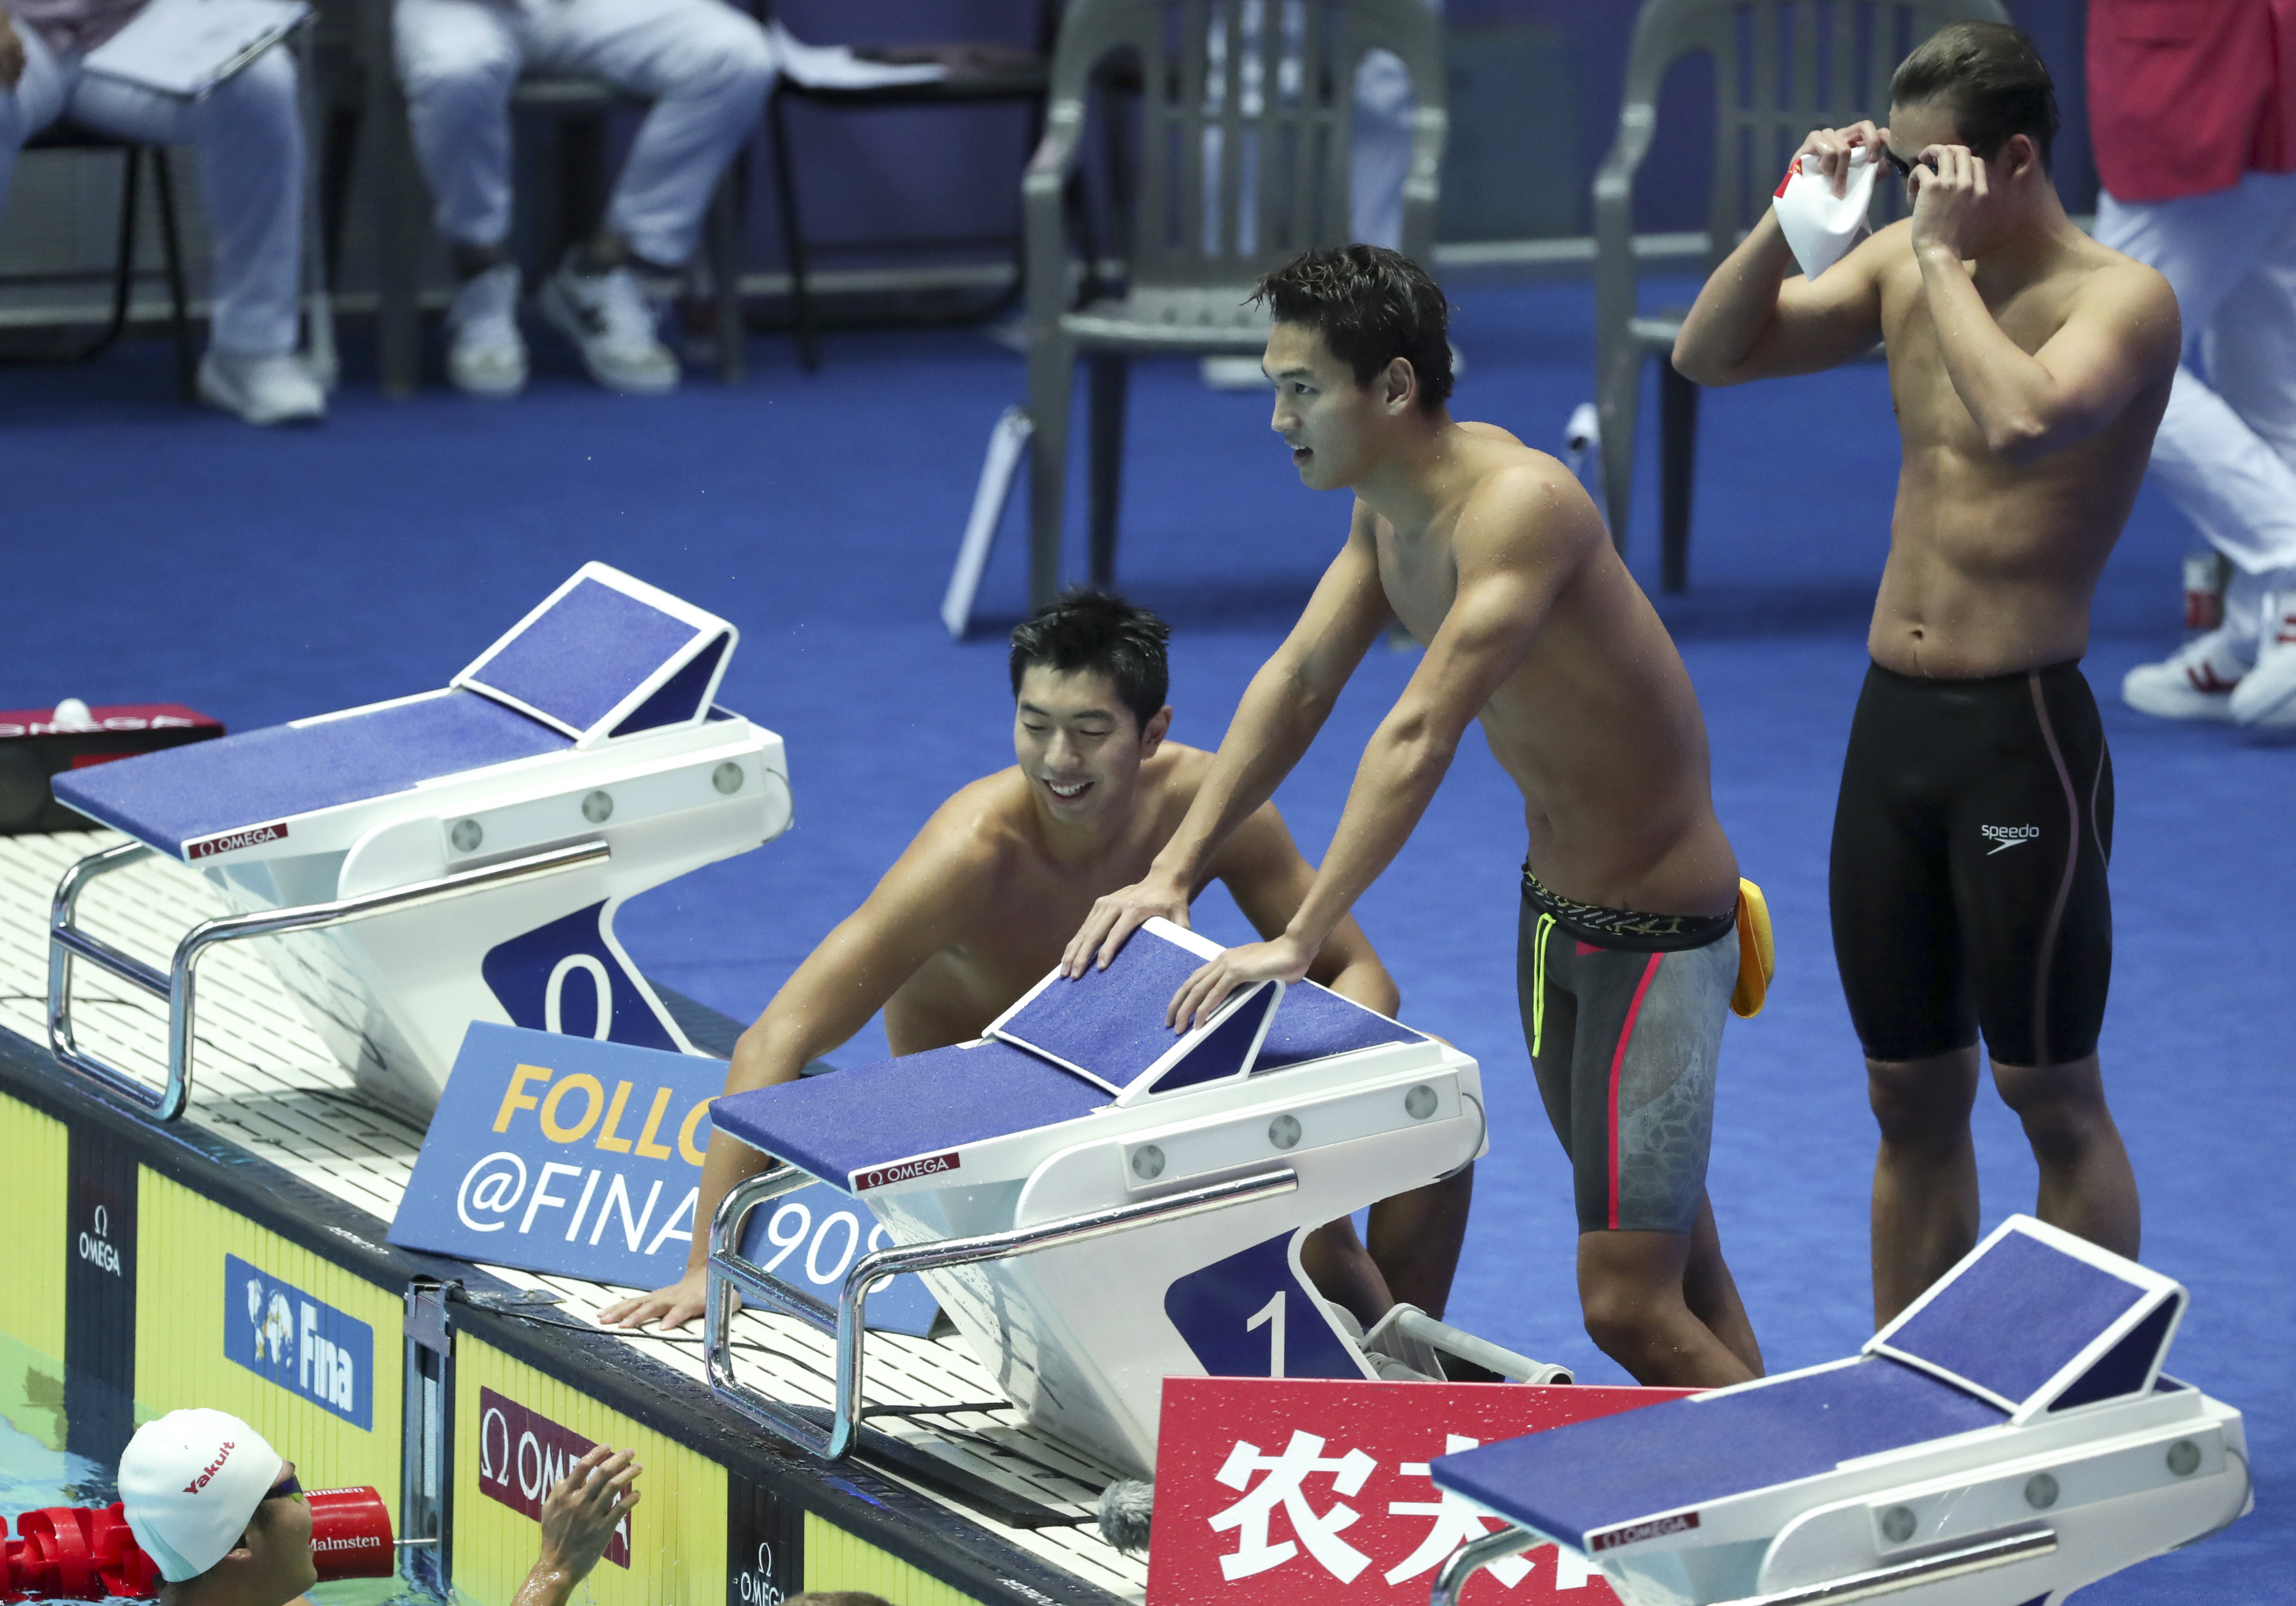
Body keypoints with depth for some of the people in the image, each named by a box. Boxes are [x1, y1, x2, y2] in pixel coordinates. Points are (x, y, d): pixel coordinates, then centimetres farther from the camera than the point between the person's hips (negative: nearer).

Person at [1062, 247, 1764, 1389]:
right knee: (1677, 1265, 17)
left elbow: (1419, 736, -35)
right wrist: (1173, 872, -3)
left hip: (1657, 928, -9)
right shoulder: (1388, 504, 1)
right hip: (1554, 907, 9)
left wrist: (1300, 940, -38)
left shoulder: (1518, 504, -29)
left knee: (1629, 1307, -13)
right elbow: (1299, 679, 5)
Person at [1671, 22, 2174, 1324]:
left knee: (2053, 1095, 0)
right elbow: (1711, 354, 9)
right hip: (1891, 721, 7)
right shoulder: (1906, 267, 8)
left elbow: (2020, 422, -32)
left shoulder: (2120, 300, -12)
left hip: (2021, 733, -7)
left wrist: (1945, 255, -21)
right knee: (1912, 1094, 13)